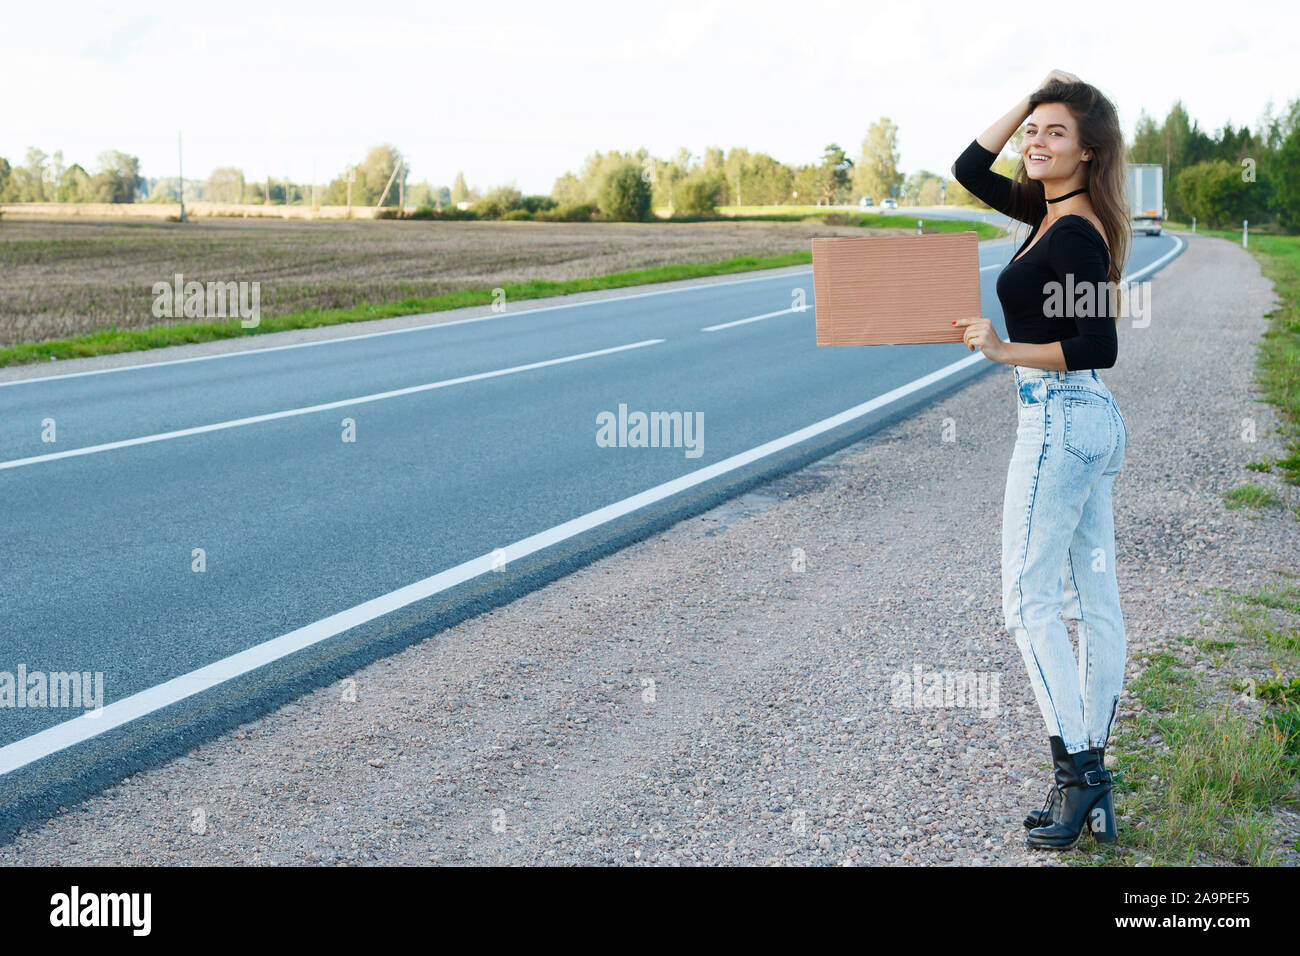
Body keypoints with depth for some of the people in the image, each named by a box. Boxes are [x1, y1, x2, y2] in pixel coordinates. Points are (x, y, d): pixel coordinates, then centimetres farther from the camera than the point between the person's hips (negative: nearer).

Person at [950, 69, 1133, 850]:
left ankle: (1076, 766, -3)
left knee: (1030, 602, -5)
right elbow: (970, 170, 21)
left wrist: (1007, 352, -26)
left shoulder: (1074, 234, -16)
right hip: (1094, 422, 10)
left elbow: (1100, 346, -23)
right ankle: (1093, 786, 16)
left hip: (1060, 420, -10)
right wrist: (1026, 101, 14)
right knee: (1096, 604, 9)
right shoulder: (1053, 212, 11)